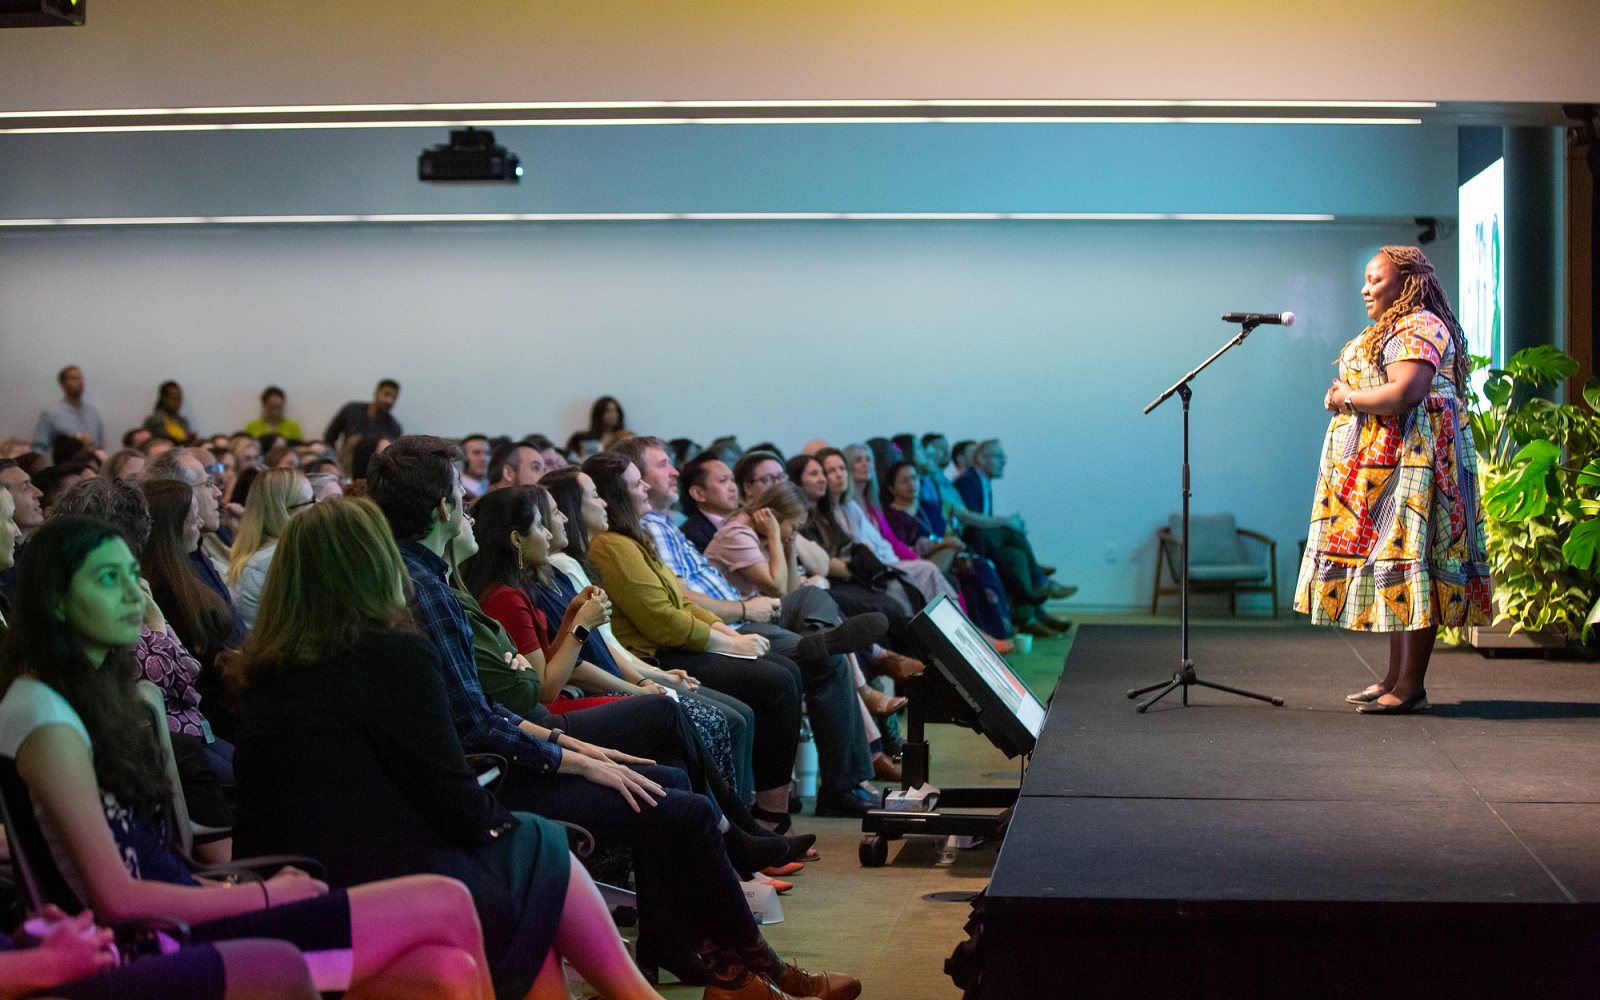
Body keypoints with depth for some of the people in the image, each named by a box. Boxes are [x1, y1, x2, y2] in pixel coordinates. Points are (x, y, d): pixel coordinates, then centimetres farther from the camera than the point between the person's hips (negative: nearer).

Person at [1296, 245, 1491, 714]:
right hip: (1379, 462, 11)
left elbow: (1405, 393, -24)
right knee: (1391, 568, 11)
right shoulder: (1392, 329, 22)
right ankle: (1395, 678, 15)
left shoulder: (1418, 329, -12)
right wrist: (1346, 397, 6)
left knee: (1407, 560, -11)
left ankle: (1410, 688, -11)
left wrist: (1347, 399, -11)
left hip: (1411, 457, -11)